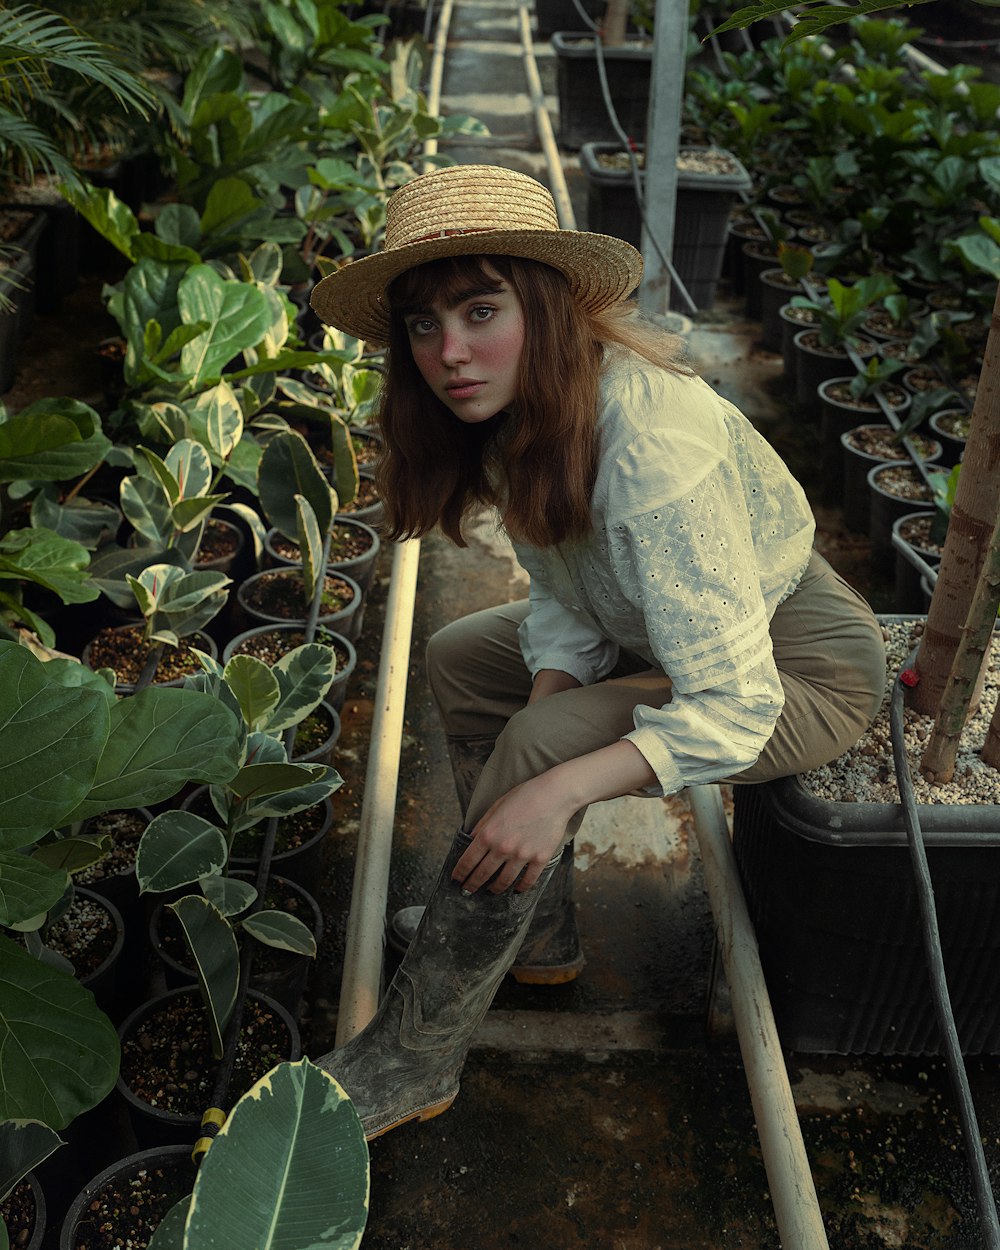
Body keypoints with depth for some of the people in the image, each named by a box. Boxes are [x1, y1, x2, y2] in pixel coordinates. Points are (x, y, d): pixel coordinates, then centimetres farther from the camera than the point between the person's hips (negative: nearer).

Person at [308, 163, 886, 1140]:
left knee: (540, 749, -27)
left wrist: (556, 781, -40)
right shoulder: (516, 409, -9)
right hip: (667, 631, 9)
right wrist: (546, 700, -19)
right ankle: (537, 933, 15)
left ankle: (413, 1060, -9)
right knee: (460, 660, 7)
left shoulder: (651, 446, -36)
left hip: (798, 672, -8)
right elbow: (563, 600, -1)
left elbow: (734, 707, -34)